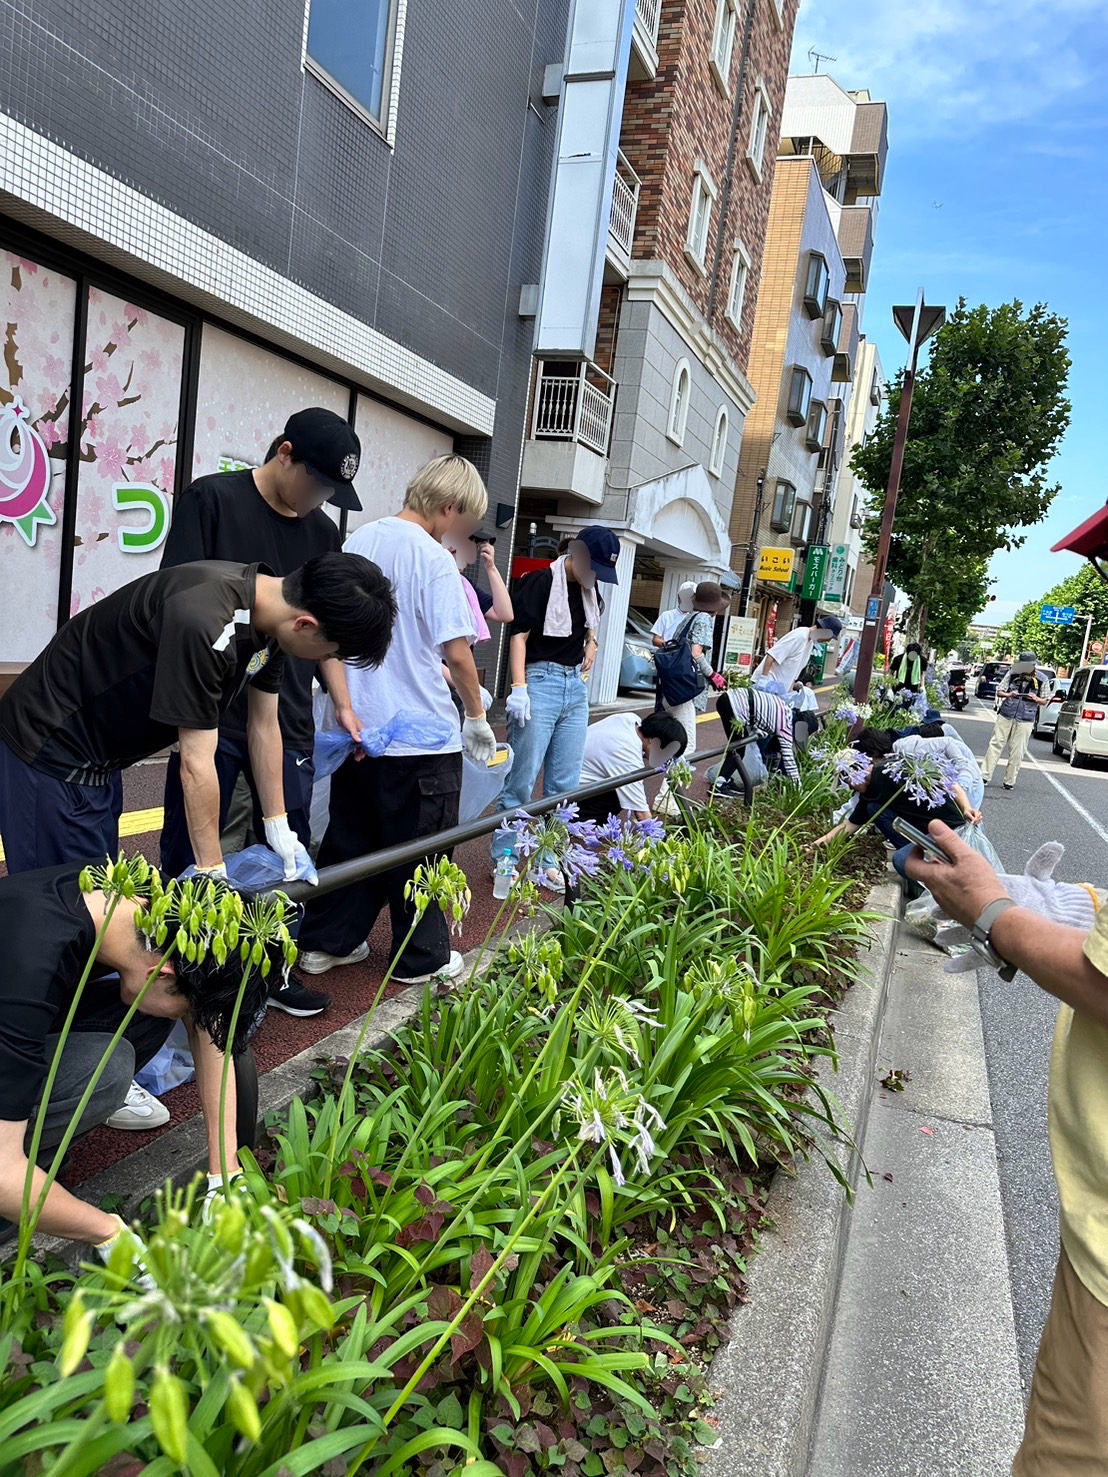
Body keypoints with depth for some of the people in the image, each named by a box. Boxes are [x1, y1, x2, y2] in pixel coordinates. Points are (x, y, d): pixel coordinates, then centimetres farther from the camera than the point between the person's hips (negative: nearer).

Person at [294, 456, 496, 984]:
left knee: (349, 839, 18)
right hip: (421, 734, -7)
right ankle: (422, 958, 20)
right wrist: (476, 717, -3)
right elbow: (457, 652, -18)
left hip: (358, 725, 7)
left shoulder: (359, 540, 6)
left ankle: (324, 941, 26)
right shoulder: (434, 559, -16)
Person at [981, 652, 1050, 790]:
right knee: (995, 745, 0)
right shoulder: (1012, 674, 3)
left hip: (1025, 721, -1)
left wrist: (1036, 698, -14)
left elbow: (1045, 702, 8)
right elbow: (999, 692, 8)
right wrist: (1008, 695, -14)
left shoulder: (1041, 680, 1)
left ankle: (1009, 781, 11)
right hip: (1005, 716, 1)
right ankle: (985, 775, 3)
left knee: (1017, 752, 2)